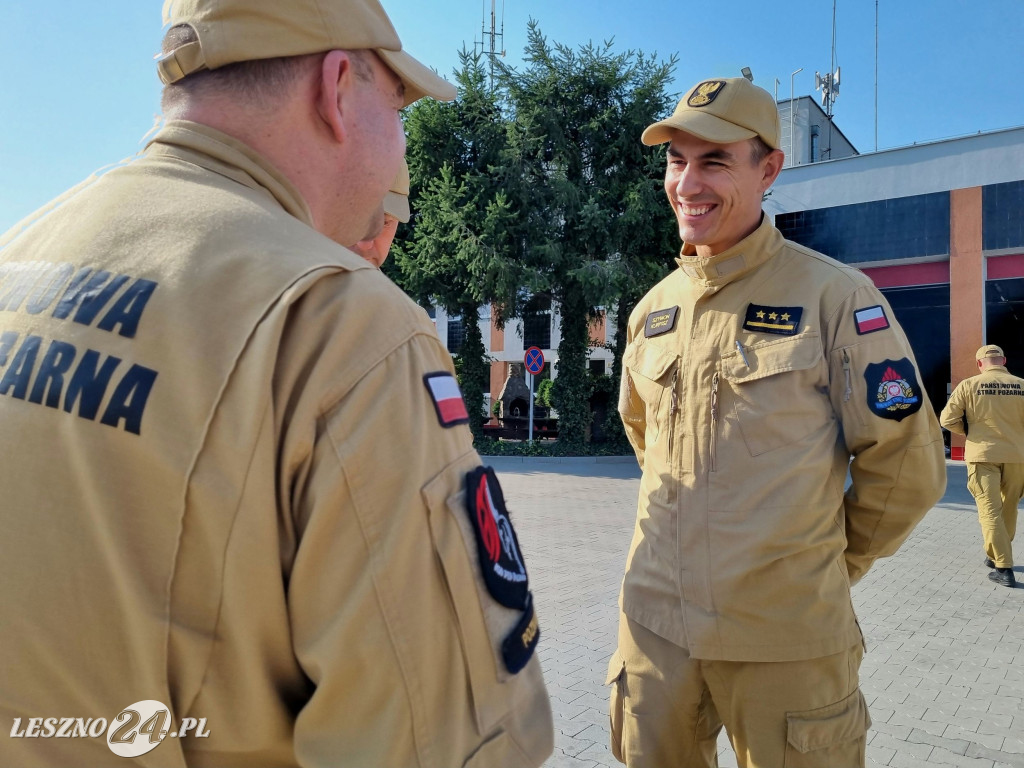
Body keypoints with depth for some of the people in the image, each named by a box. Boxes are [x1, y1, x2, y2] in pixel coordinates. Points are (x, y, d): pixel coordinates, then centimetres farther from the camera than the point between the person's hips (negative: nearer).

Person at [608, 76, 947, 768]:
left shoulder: (834, 295, -10)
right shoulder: (653, 311, 6)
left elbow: (907, 462, -5)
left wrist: (830, 561, 6)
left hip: (787, 636, -4)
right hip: (654, 621, 5)